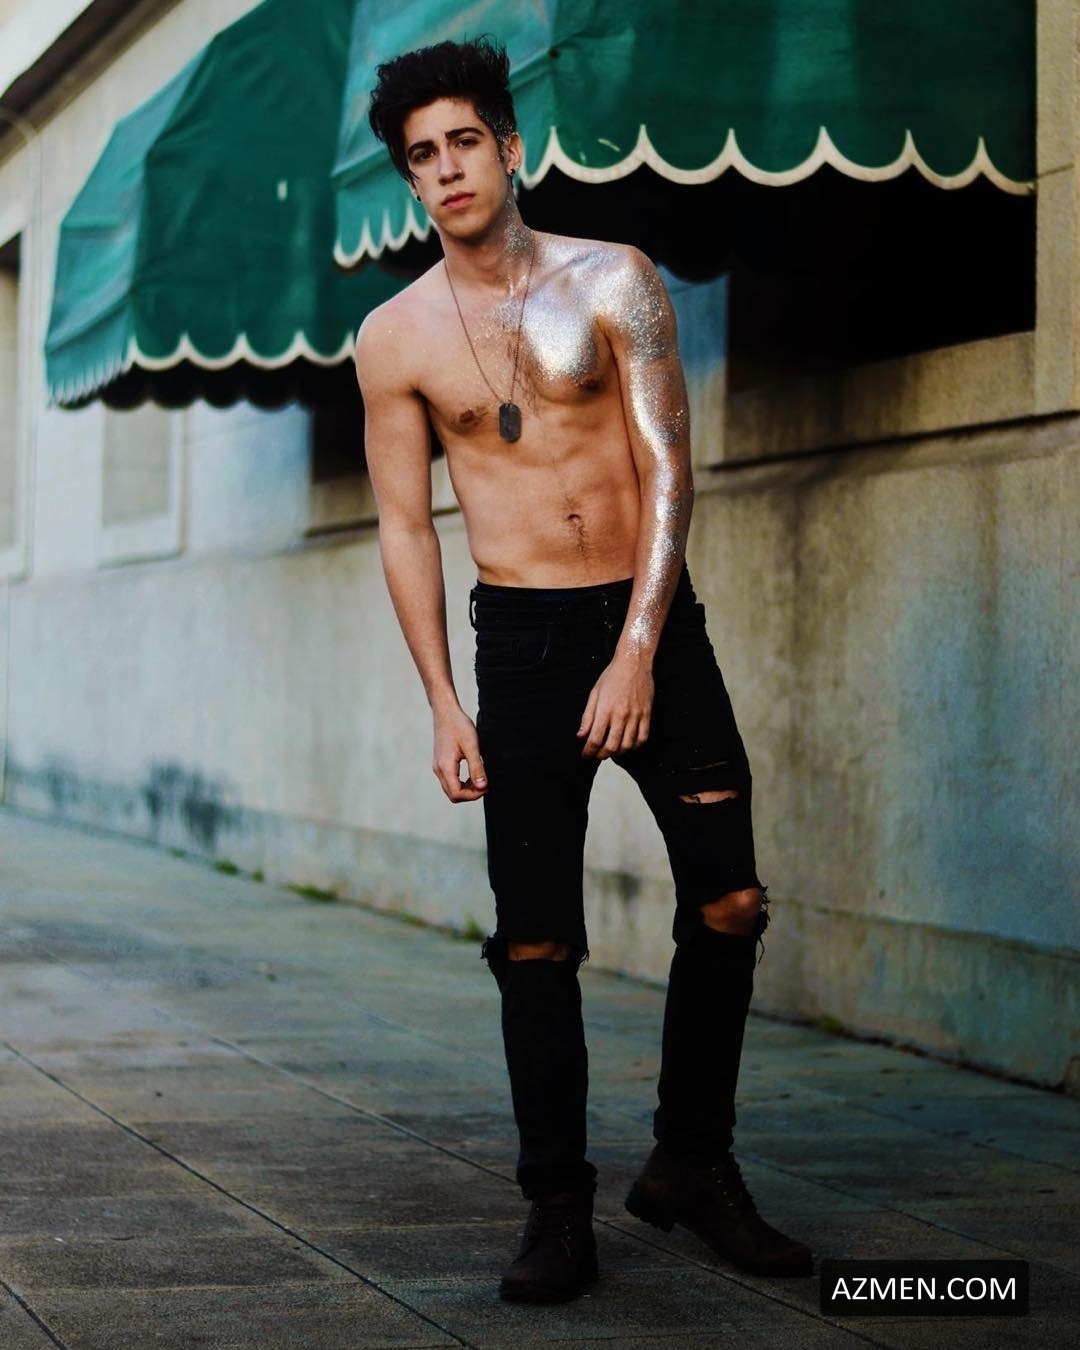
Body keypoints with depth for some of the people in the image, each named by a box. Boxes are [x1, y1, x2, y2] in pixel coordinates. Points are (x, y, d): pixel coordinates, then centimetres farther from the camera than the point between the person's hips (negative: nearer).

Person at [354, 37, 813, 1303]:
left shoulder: (613, 282, -1)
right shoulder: (395, 337, 2)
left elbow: (667, 472, -7)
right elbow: (405, 527, 5)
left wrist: (639, 655, -16)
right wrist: (444, 707, -2)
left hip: (653, 623, 0)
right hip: (521, 639, 0)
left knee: (730, 902, -3)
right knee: (537, 939, -3)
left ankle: (693, 1163, 14)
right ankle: (558, 1209, 7)